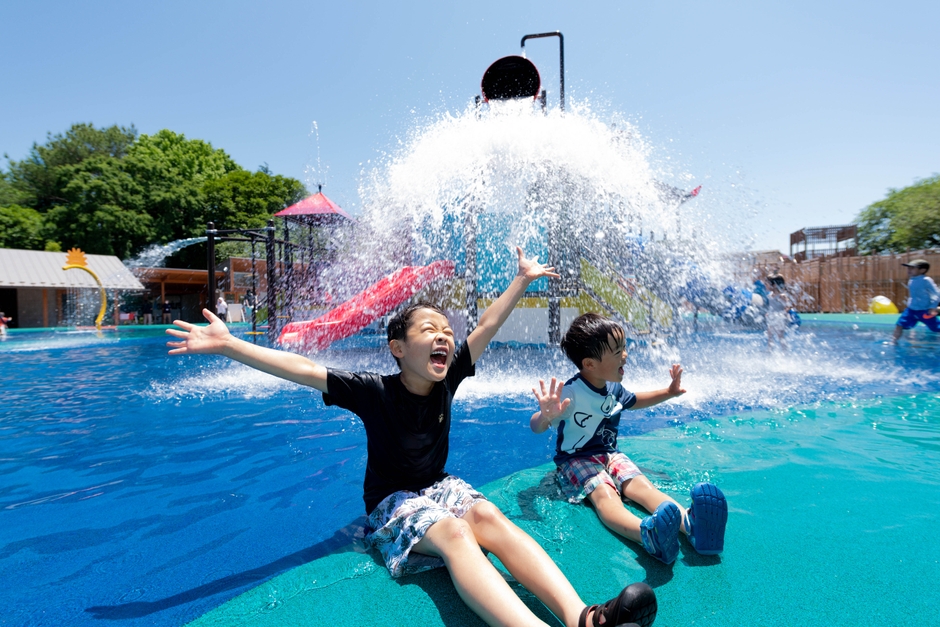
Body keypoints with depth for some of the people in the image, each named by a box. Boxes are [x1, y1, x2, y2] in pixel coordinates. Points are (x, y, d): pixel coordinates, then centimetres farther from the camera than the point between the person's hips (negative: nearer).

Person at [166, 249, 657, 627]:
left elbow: (487, 326, 2)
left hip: (441, 487, 4)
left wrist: (522, 280, 8)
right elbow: (303, 369, -18)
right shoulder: (374, 392, -11)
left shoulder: (446, 380, -1)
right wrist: (226, 344, -22)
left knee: (489, 515, -28)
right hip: (393, 503, -4)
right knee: (453, 532, -35)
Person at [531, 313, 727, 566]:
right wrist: (546, 416, -54)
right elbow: (536, 427, -29)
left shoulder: (613, 387, 4)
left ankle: (688, 522, -49)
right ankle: (647, 532, -66)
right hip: (576, 460, -7)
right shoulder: (570, 393, -22)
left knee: (641, 485, -22)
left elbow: (632, 401, 28)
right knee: (604, 494, -35)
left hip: (609, 454, 7)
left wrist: (668, 393, 20)